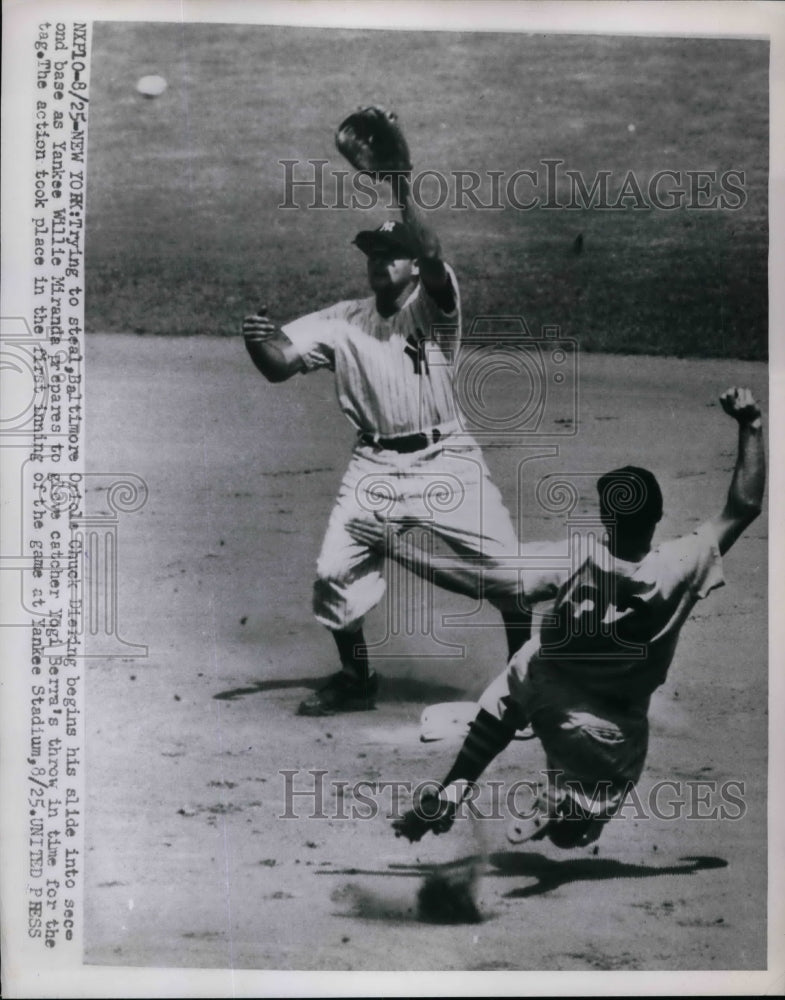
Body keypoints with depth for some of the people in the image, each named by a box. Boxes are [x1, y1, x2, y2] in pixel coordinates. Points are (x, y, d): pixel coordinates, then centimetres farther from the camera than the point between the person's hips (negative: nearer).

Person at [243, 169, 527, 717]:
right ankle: (355, 679, 21)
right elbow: (281, 364, -7)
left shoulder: (436, 305, -6)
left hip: (446, 460, -2)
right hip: (376, 467, 2)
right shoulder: (343, 322, 3)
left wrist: (402, 184, -37)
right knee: (335, 573, -3)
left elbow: (431, 254, -28)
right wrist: (259, 341, -29)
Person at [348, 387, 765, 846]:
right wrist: (751, 425, -9)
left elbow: (482, 581, -29)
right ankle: (557, 810, -15)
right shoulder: (679, 569, -24)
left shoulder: (572, 562, -27)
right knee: (570, 833, 23)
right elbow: (745, 507, -14)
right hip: (614, 723, 1)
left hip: (544, 689, -1)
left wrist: (398, 548, -25)